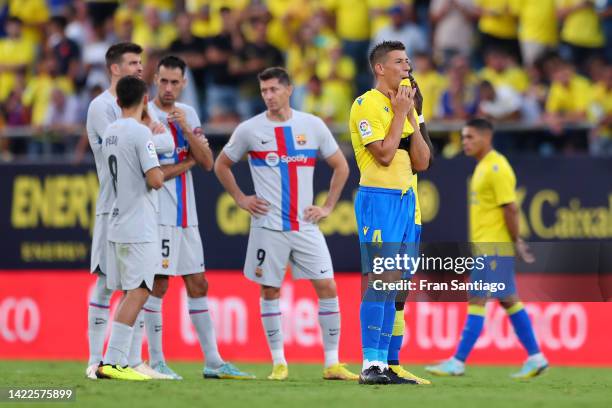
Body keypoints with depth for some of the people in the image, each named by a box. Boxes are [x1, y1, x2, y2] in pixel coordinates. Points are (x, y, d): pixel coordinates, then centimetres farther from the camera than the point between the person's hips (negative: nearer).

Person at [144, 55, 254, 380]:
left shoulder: (188, 114, 11)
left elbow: (207, 163, 2)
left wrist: (186, 128, -10)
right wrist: (187, 162, -5)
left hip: (186, 216, 7)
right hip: (159, 215, -7)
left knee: (198, 284, 8)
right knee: (158, 284, -5)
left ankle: (213, 362, 12)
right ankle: (156, 362, 0)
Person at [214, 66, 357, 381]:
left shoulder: (312, 126, 3)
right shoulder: (249, 130, 0)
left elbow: (341, 166, 12)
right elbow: (221, 165, 13)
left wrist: (328, 207, 5)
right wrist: (241, 199, 4)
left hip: (305, 225, 1)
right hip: (268, 226, -1)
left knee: (327, 287, -5)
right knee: (270, 291, 2)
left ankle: (332, 363, 1)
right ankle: (279, 363, 12)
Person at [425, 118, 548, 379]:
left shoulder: (497, 168, -15)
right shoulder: (483, 167, 16)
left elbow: (510, 208, -18)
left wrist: (516, 242, -17)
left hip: (493, 248, -10)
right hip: (484, 247, 10)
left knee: (477, 301, -10)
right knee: (509, 301, 12)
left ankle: (458, 362, -10)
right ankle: (535, 357, 16)